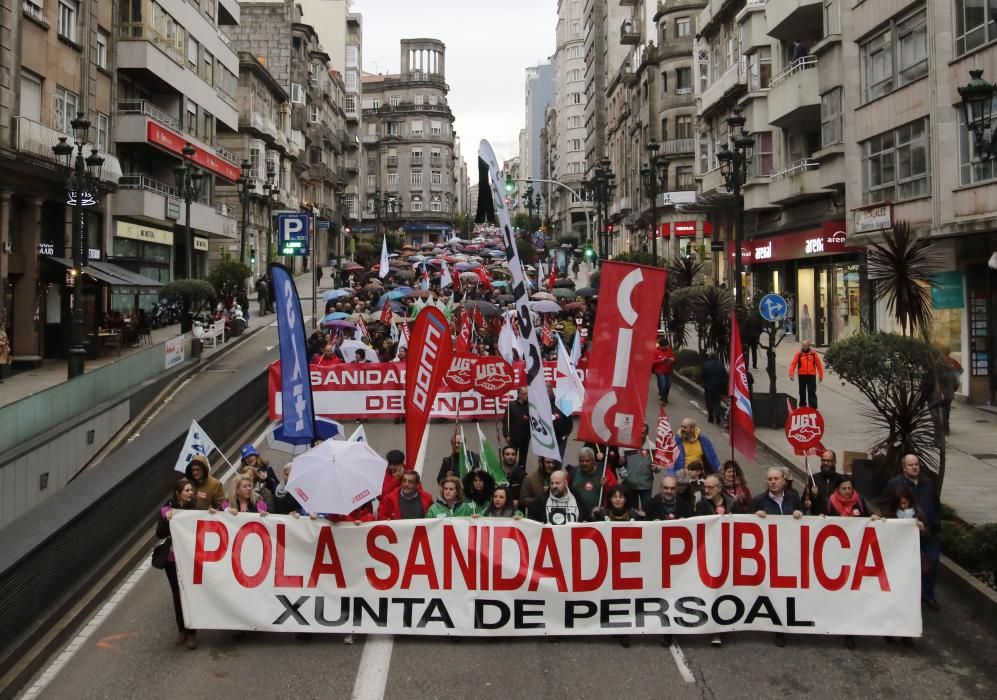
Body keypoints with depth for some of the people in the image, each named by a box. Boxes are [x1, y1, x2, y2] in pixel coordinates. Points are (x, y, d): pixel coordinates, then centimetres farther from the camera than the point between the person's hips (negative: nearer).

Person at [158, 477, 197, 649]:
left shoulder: (195, 509, -3)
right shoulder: (167, 510, -5)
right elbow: (160, 534, -8)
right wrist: (166, 519, -23)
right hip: (172, 559, 1)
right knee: (178, 594, 12)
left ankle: (191, 632, 14)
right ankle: (181, 630, 28)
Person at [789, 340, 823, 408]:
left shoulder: (813, 353, 3)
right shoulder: (799, 354, 2)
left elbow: (819, 364, 6)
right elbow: (793, 364, -5)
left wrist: (821, 375, 6)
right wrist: (791, 374, -15)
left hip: (811, 375, -1)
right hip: (802, 375, 1)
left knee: (812, 392, -4)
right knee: (802, 392, 12)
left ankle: (813, 407, -4)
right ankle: (802, 406, 25)